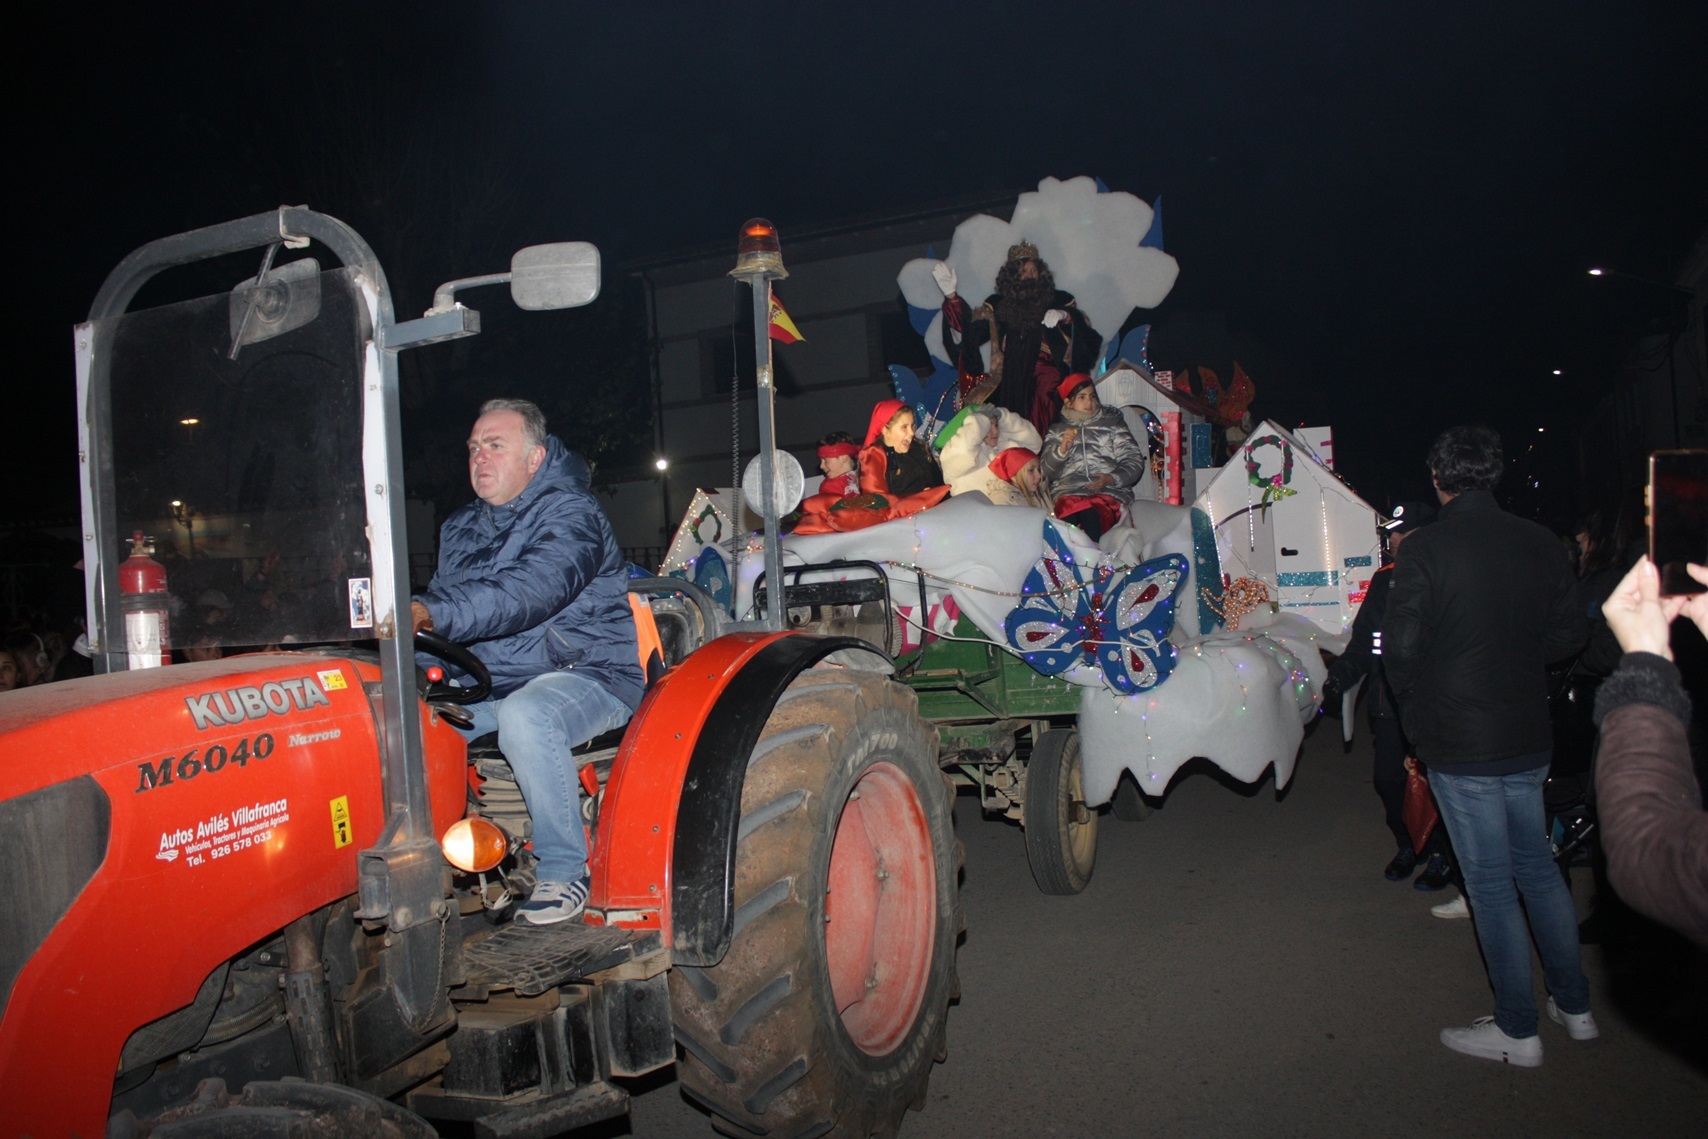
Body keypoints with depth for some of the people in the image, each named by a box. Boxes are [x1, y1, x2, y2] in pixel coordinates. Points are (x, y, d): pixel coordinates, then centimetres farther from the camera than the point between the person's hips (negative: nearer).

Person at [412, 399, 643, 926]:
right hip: (488, 682, 8)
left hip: (585, 675, -7)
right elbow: (444, 600, 11)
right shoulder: (461, 529, 17)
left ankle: (564, 870, -20)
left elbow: (528, 593, -29)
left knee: (525, 715, -37)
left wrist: (429, 613, -41)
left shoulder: (570, 514, -11)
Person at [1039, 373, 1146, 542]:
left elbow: (1134, 462, 11)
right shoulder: (1057, 430, 24)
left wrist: (1111, 479, -8)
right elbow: (1046, 472, 14)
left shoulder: (1113, 424, 21)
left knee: (1090, 515, -37)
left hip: (1109, 492, -1)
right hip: (1068, 492, 1)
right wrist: (1062, 449, -5)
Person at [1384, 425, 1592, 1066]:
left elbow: (1400, 646, -14)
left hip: (1459, 746, -5)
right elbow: (1571, 634, 8)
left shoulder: (1425, 550, -15)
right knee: (1536, 864, 20)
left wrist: (1414, 707, 4)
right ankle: (1574, 1006, 31)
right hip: (1528, 737, 6)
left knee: (1490, 880, 4)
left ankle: (1517, 1030, 14)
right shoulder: (1538, 544, 1)